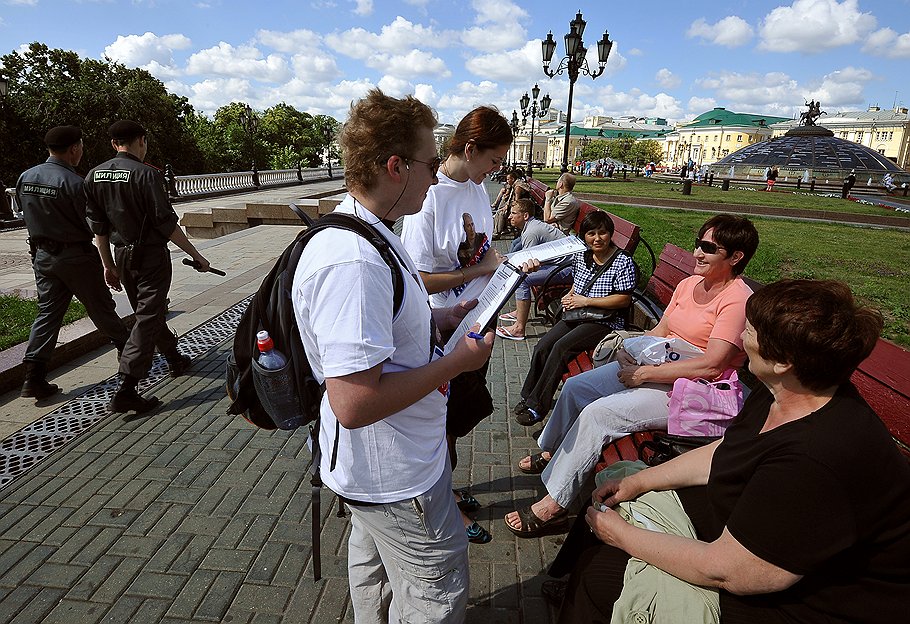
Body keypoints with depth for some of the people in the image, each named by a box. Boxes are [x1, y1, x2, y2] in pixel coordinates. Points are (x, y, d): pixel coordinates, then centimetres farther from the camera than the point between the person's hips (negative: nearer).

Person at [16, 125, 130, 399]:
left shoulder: (25, 178, 3)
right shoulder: (74, 182, -20)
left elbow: (27, 213, 13)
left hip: (41, 254, 6)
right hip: (76, 255, -6)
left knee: (48, 312, 9)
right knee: (101, 308, 8)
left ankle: (34, 378, 6)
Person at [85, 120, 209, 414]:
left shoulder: (94, 176, 5)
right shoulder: (146, 174, -15)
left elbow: (97, 226, 8)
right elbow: (167, 224, -17)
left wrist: (108, 264, 16)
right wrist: (196, 256, -10)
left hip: (122, 255, 7)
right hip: (151, 256, -7)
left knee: (149, 312, 21)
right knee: (147, 319, -4)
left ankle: (175, 360, 39)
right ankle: (124, 390, -7)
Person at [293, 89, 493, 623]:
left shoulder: (369, 234, 2)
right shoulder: (353, 262, -33)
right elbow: (355, 403, -35)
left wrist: (442, 318, 4)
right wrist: (455, 362, -24)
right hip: (396, 477, -10)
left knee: (375, 565, 32)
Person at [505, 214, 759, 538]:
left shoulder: (738, 300, -17)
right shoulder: (689, 284, 8)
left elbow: (711, 365, -25)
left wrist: (644, 374, -23)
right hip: (655, 368, 9)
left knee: (598, 413, -23)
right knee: (576, 387, -1)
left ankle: (553, 505, -12)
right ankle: (550, 452, 23)